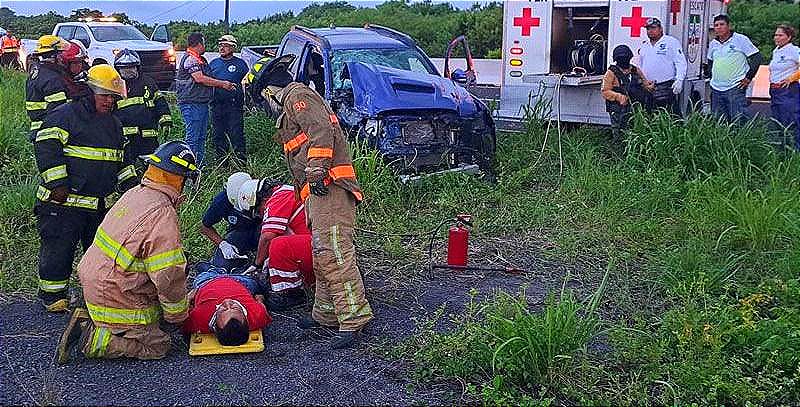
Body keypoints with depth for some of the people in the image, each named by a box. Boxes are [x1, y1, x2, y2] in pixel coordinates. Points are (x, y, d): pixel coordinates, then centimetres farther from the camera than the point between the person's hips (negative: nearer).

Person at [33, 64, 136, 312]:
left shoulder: (113, 123, 17)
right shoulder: (65, 115, -7)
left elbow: (121, 158, 26)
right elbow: (46, 148, -15)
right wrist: (57, 184, -20)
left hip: (99, 203, 7)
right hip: (63, 201, -7)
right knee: (58, 247, 0)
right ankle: (52, 294, 13)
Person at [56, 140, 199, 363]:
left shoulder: (134, 193, 4)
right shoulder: (163, 215, -25)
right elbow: (169, 276, -23)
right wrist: (178, 316, -6)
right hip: (118, 301, -9)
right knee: (157, 346, 0)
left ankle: (90, 322, 12)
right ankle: (89, 339, -6)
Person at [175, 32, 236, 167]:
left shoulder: (201, 60, 21)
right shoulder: (190, 59, -12)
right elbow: (199, 79, -21)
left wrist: (224, 85, 16)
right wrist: (222, 83, -16)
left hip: (202, 103, 11)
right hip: (191, 103, -10)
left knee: (201, 137, 13)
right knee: (192, 137, -9)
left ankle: (200, 165, 18)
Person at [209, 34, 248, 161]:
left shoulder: (240, 63, 5)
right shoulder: (214, 63, 15)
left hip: (234, 104, -4)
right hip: (216, 105, 4)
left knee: (236, 134, -7)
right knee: (218, 135, 8)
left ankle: (241, 159, -2)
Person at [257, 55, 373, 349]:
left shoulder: (297, 95, 1)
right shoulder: (290, 111, 33)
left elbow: (321, 129, -17)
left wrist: (316, 170, -24)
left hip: (328, 185, -11)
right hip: (319, 192, 11)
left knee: (332, 252, -16)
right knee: (322, 255, 13)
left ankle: (354, 317, -16)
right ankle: (327, 313, 20)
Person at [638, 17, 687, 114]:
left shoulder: (671, 42, 0)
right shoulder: (644, 45, 18)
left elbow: (681, 63, -6)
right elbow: (640, 66, 26)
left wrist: (679, 80, -17)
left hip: (667, 88, -6)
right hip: (647, 89, 6)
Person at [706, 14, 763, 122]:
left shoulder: (741, 39, -3)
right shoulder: (713, 43, 14)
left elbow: (757, 57, -4)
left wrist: (748, 77, -8)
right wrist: (709, 73, 13)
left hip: (735, 88, -6)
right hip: (716, 88, 6)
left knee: (738, 120, -11)